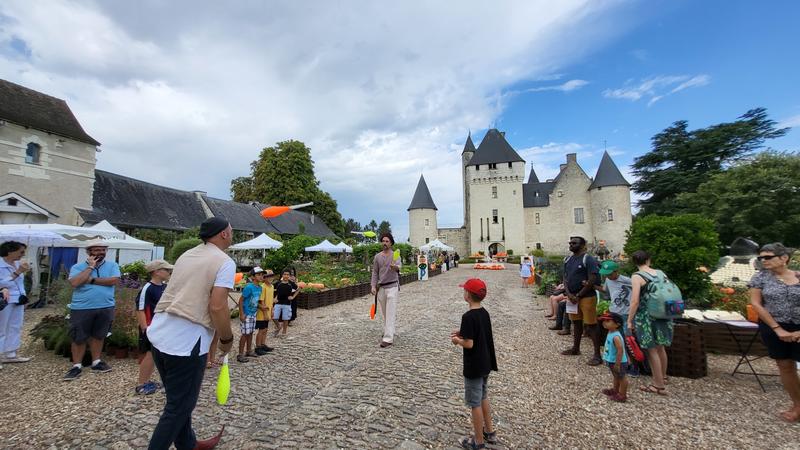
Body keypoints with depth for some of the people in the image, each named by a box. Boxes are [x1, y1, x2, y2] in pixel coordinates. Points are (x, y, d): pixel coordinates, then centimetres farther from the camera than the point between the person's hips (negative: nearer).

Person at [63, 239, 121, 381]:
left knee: (98, 336, 14)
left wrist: (91, 280, -13)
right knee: (79, 338, 5)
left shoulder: (112, 265, 1)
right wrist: (91, 267, -14)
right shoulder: (78, 267, -1)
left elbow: (114, 280, -13)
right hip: (81, 308, -1)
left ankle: (96, 362, 26)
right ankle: (76, 366, 19)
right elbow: (74, 283, -18)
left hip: (105, 308, 1)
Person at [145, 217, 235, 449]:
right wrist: (227, 339, -5)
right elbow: (217, 307, -20)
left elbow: (179, 294, 19)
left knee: (177, 399, 24)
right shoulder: (225, 262, -11)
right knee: (179, 406, 10)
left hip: (160, 332, 9)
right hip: (186, 340, -9)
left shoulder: (186, 255, 14)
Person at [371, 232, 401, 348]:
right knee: (384, 313, 15)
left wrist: (395, 267, -50)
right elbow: (375, 272, 8)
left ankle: (388, 338, -10)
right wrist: (373, 286, -2)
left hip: (392, 286, -5)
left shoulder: (395, 255, -7)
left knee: (390, 313, -8)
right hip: (381, 287, 5)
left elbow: (398, 267, -26)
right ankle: (388, 332, 32)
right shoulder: (377, 257, 6)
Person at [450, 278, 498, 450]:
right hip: (485, 364, 8)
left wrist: (457, 341, -6)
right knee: (483, 398, 24)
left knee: (475, 403, 7)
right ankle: (489, 432, 37)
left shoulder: (468, 317, -25)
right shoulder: (484, 313, 1)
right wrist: (463, 333, 7)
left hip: (473, 367, -8)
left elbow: (469, 344, -24)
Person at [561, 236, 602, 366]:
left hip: (586, 297, -7)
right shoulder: (568, 260, 10)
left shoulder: (588, 259, -12)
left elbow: (592, 280, -16)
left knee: (591, 325, -2)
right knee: (576, 323, 17)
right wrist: (569, 294, -5)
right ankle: (575, 348, 30)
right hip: (571, 297, 7)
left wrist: (578, 295, -13)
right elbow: (565, 278, 11)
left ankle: (597, 355, 5)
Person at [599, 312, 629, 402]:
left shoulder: (616, 336, -30)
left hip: (619, 362, -10)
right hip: (612, 361, 10)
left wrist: (617, 364, -27)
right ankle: (615, 390, 44)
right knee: (616, 377, 26)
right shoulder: (610, 333, 1)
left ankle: (622, 395, 21)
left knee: (622, 378, 8)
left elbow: (620, 350, -31)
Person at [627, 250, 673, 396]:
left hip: (646, 317, -7)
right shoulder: (661, 273, 4)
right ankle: (663, 377, 41)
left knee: (652, 350, 6)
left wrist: (630, 320, -10)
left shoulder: (637, 276, -14)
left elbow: (635, 301, -19)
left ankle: (659, 385, 15)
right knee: (660, 347, 23)